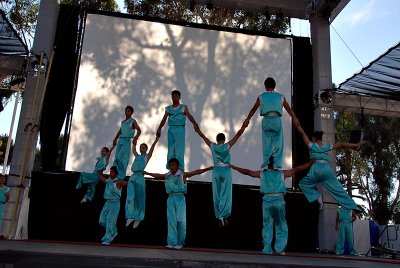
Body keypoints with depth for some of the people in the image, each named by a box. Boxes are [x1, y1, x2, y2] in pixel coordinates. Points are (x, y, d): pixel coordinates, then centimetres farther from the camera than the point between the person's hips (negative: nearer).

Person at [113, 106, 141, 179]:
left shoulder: (133, 121, 0)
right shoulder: (123, 122, 18)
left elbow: (139, 131, -8)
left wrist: (136, 137, -26)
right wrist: (115, 139, 18)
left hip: (127, 141, -6)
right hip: (120, 140, 6)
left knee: (121, 158, -13)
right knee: (116, 157, 3)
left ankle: (121, 176, -8)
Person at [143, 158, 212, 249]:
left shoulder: (183, 175, 0)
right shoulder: (167, 176, 12)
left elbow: (196, 172, -6)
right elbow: (157, 175, 30)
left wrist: (208, 168, -13)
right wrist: (147, 173, 41)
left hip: (180, 198, -3)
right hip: (171, 198, 4)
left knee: (181, 221, -3)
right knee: (171, 221, 0)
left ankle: (180, 243, 5)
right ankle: (171, 242, 1)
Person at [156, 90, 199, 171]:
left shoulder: (183, 107, 5)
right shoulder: (168, 108, 15)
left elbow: (189, 116, -10)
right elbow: (164, 119, 7)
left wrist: (194, 123, -29)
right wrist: (159, 129, -6)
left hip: (180, 129, -4)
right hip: (171, 129, 4)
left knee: (179, 150, -8)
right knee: (170, 150, 6)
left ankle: (180, 169, -5)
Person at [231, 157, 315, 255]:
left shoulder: (262, 174, 10)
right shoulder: (282, 173, 9)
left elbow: (247, 172, 12)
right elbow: (297, 169, 12)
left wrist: (233, 167, 21)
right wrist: (311, 162, 20)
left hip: (267, 201, 1)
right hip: (279, 200, -1)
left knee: (267, 225, 7)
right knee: (281, 225, 8)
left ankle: (267, 249, 2)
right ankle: (280, 248, 2)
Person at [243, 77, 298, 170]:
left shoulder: (261, 97, 9)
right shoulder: (281, 97, 11)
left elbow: (253, 110, 16)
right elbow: (289, 110, 16)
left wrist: (247, 119, 26)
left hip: (266, 121, 0)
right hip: (277, 120, 0)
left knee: (267, 144, 5)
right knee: (278, 144, 7)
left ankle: (265, 165, 4)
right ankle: (277, 165, 3)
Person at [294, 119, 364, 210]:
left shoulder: (312, 146, 6)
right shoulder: (327, 147, 13)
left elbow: (303, 134, 3)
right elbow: (342, 144, 15)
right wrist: (356, 145, 20)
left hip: (316, 169, -3)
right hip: (327, 169, 4)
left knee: (303, 184, 16)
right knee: (338, 188, 9)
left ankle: (318, 197, -4)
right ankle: (351, 207, 7)